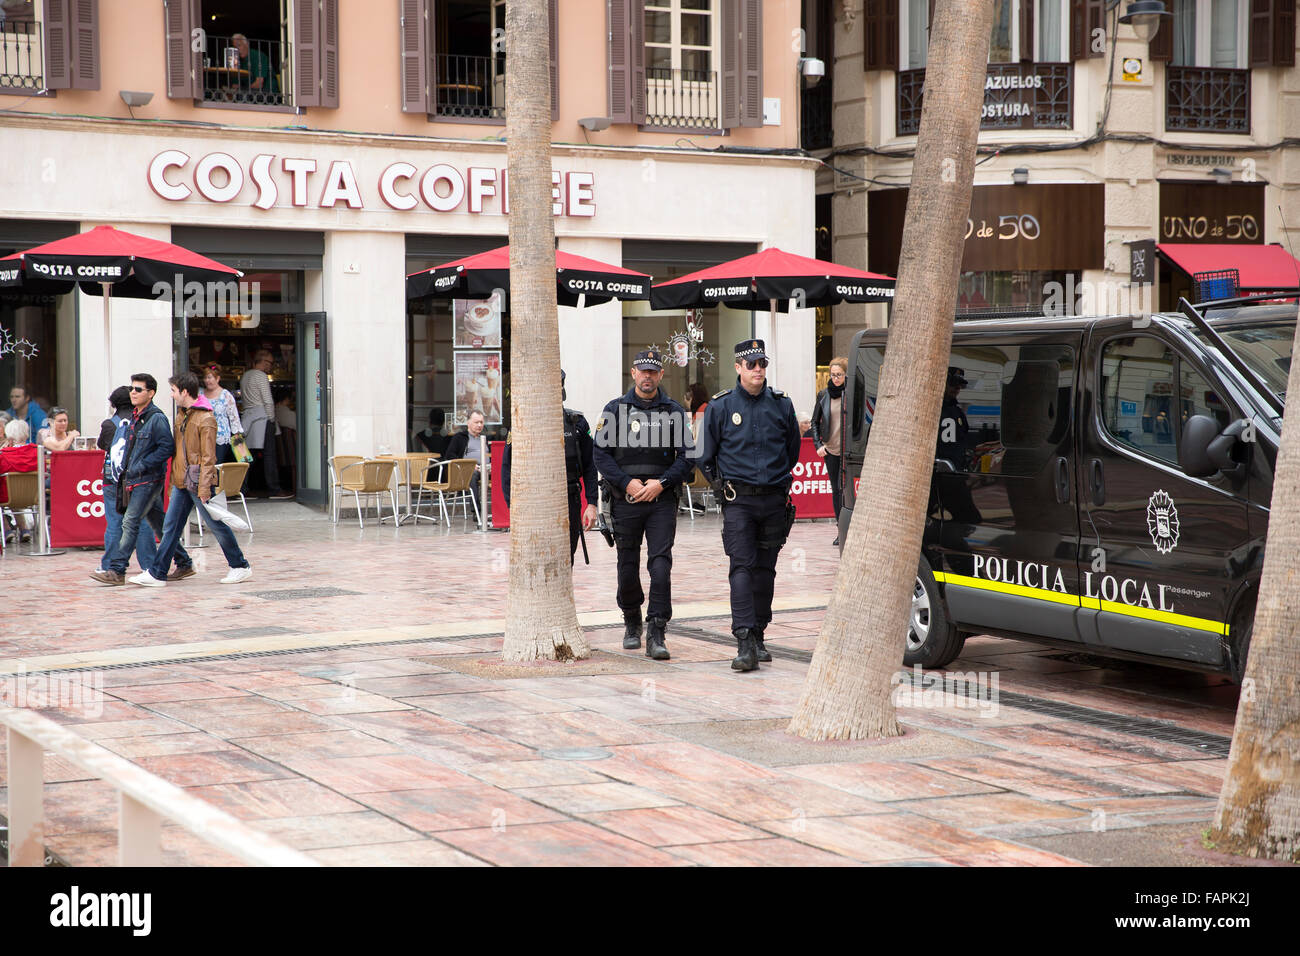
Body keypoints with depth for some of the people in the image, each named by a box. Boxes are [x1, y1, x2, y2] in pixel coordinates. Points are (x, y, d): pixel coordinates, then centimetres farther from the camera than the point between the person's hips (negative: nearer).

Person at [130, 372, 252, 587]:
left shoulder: (206, 419, -14)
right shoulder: (182, 416, 13)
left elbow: (208, 457, -17)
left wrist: (204, 488, -21)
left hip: (198, 481, -8)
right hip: (182, 481, 8)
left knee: (216, 525, 1)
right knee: (170, 528, 5)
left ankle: (241, 567, 14)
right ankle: (158, 573, 6)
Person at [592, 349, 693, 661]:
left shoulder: (674, 412, 6)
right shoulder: (615, 410, 5)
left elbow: (686, 456, 4)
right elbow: (601, 454, 2)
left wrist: (661, 483, -10)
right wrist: (627, 483, -10)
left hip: (662, 499, -1)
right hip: (625, 500, 1)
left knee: (660, 565, -12)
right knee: (628, 566, 9)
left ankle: (656, 635, -12)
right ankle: (632, 623, 31)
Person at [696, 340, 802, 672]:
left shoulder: (781, 404, 5)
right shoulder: (721, 406, 0)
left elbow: (792, 451, 20)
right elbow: (706, 456, 10)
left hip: (774, 499, 3)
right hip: (738, 500, -2)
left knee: (765, 569, 9)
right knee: (742, 568, -12)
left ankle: (758, 636, 21)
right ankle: (745, 644, -18)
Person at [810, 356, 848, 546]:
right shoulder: (824, 395, 6)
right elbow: (815, 422, 14)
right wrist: (818, 444, 3)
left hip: (848, 450, -4)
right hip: (830, 450, 4)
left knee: (843, 488, -11)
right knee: (835, 490, 9)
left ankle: (842, 529, -9)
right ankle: (841, 529, 17)